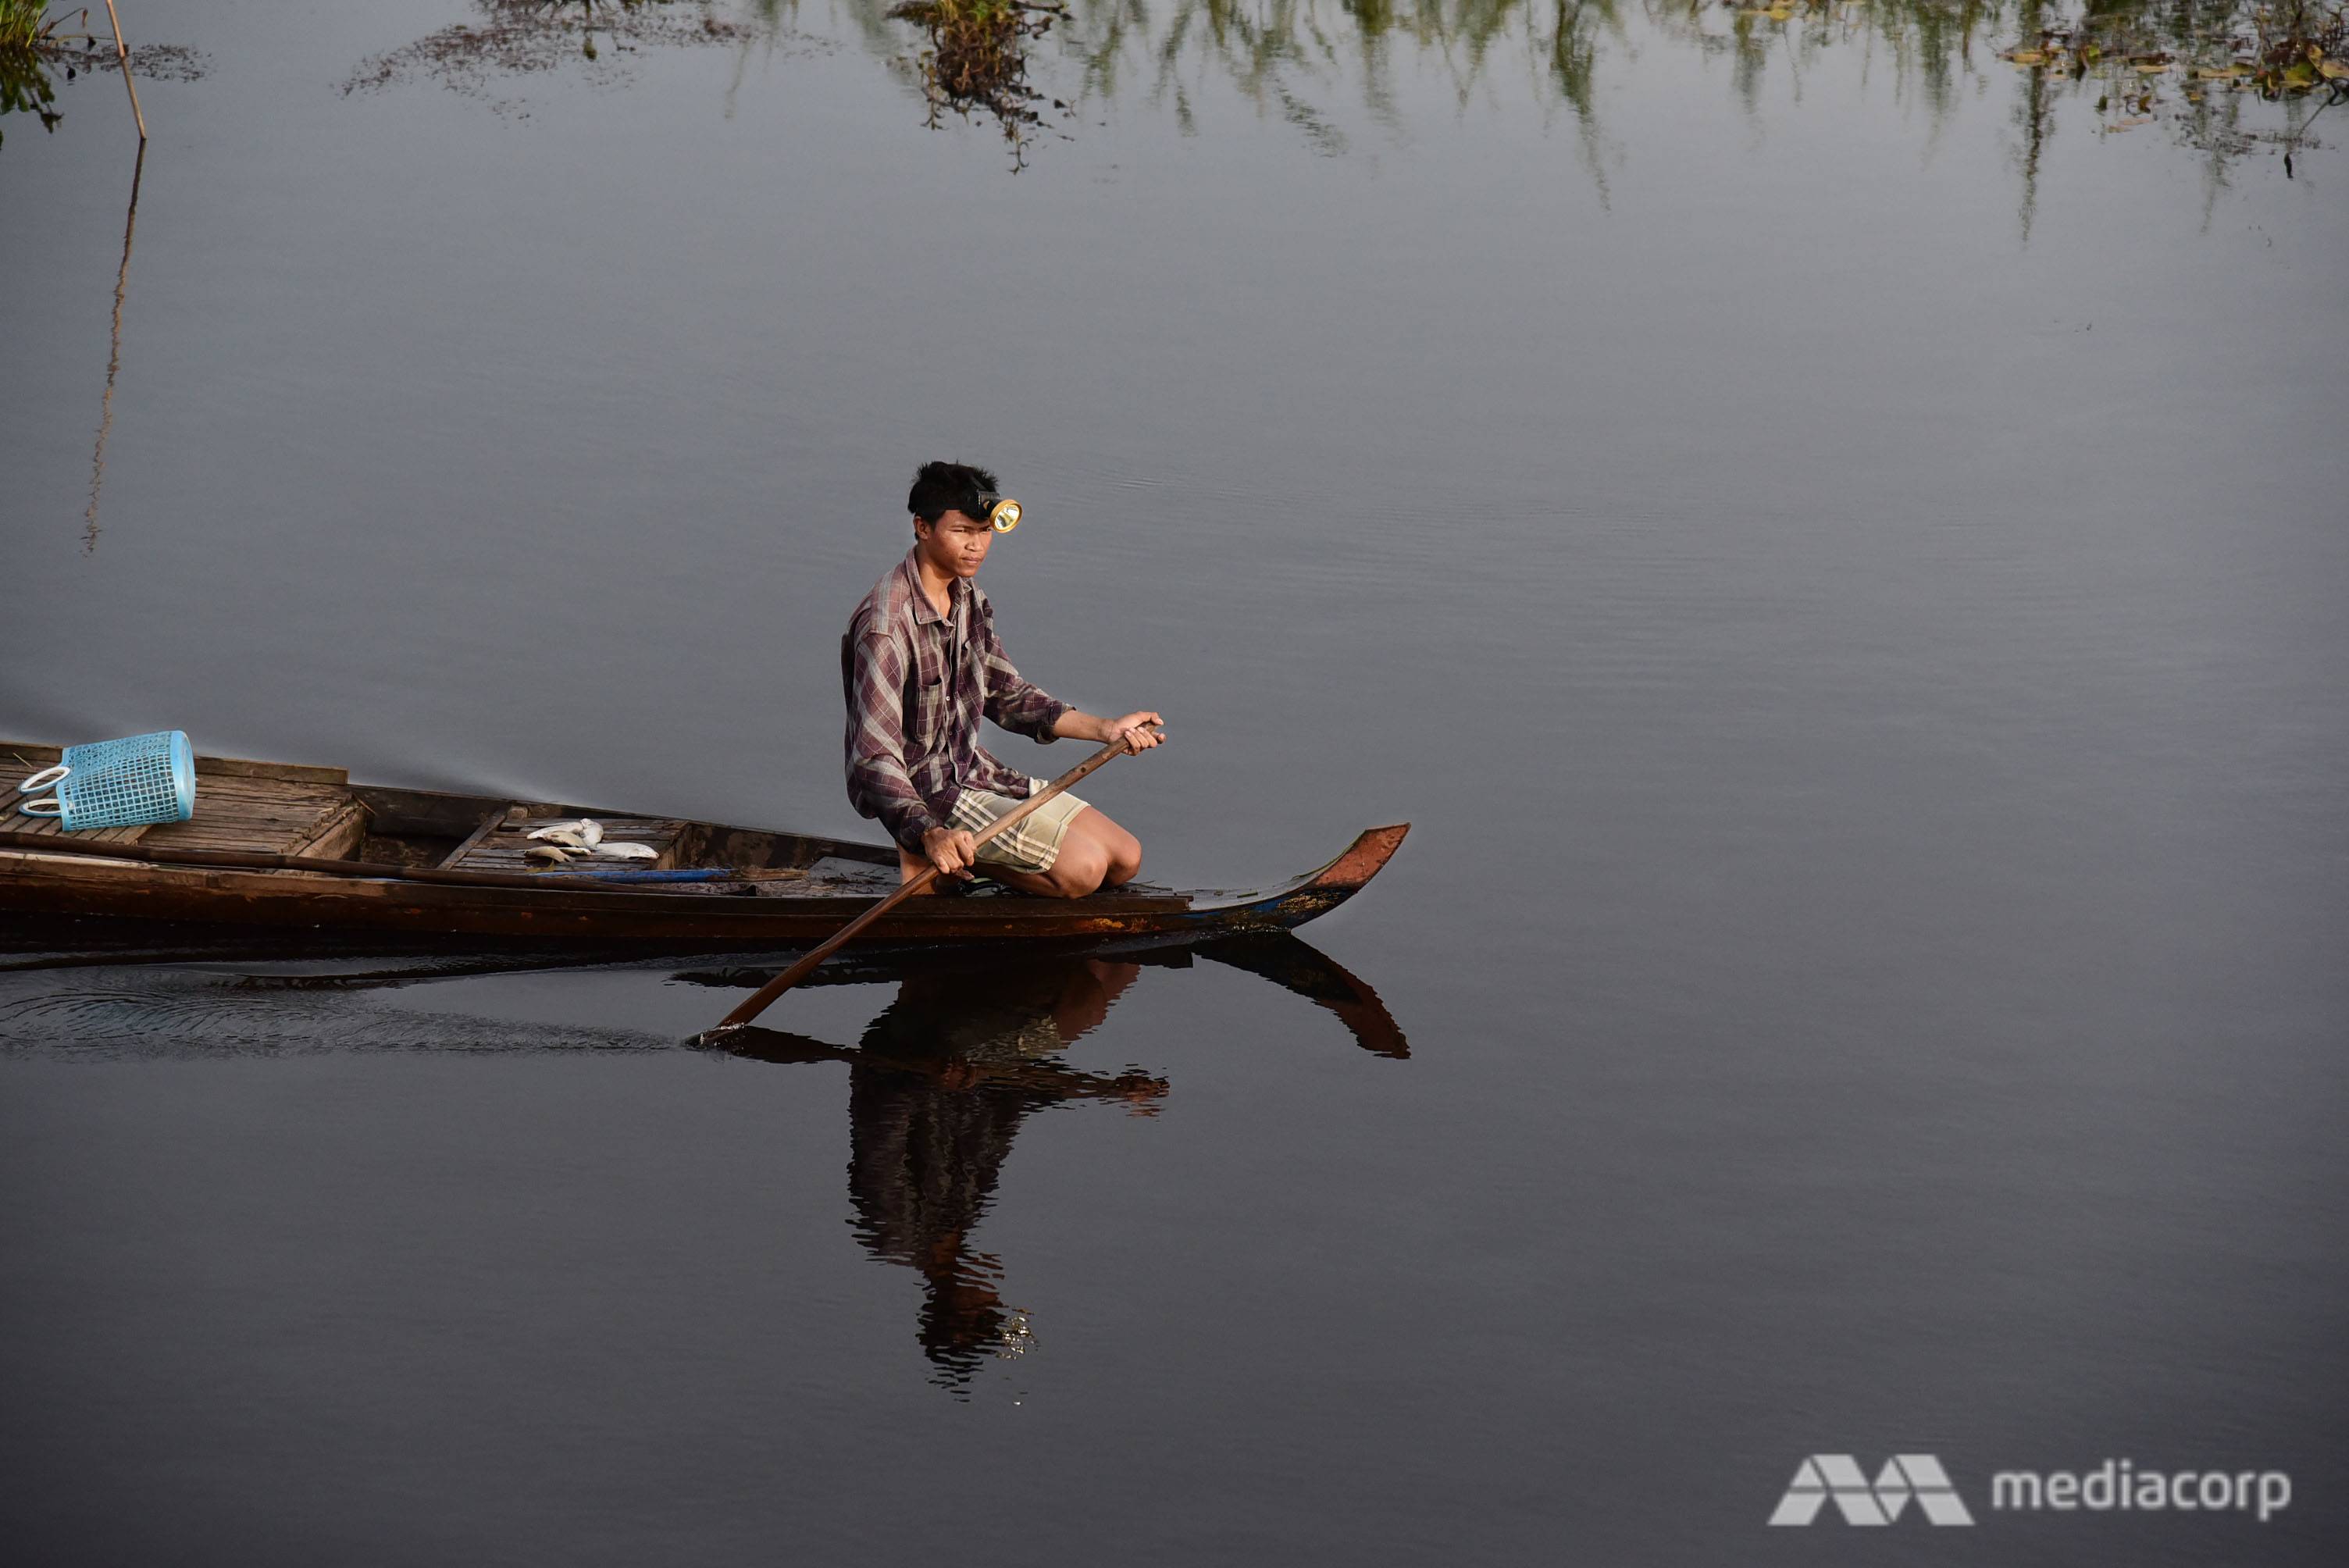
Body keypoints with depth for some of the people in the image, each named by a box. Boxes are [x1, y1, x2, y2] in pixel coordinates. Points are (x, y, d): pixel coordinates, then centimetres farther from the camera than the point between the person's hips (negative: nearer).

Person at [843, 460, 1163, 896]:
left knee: (1126, 859, 4)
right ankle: (932, 856, -7)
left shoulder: (968, 599, 6)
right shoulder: (886, 624, -24)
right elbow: (875, 757, -30)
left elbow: (1007, 697, 19)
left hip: (973, 772, 9)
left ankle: (947, 855, 7)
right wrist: (929, 834, -44)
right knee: (1083, 867, -20)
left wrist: (1106, 729, 10)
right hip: (922, 792, -9)